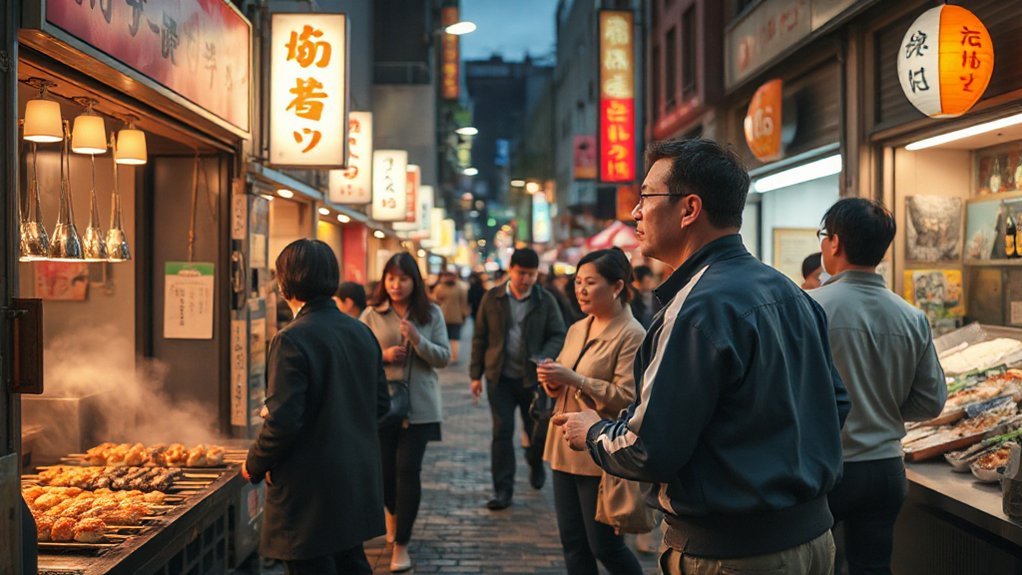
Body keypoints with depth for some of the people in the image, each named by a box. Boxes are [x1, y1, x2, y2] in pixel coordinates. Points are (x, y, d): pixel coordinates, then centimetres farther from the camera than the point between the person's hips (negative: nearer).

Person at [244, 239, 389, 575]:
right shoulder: (362, 333, 5)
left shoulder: (291, 340, -18)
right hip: (358, 481, 8)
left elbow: (283, 422, -22)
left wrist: (255, 466, -7)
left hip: (310, 492, -7)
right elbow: (381, 403, 12)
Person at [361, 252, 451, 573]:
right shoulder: (372, 315, 0)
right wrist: (382, 355, -15)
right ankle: (393, 512, 43)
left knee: (408, 470, -5)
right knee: (384, 468, 8)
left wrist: (417, 340, -18)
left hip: (419, 407, -1)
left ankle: (401, 544, 6)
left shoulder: (431, 314, 0)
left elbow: (444, 357, -2)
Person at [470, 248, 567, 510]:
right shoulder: (492, 298, 0)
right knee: (502, 431, -2)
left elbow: (558, 335, 0)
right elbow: (480, 338, 4)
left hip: (533, 377, 0)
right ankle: (503, 489, 4)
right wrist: (476, 374, 2)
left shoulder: (546, 300, -1)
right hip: (500, 377, 0)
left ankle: (536, 465, 42)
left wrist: (542, 358, -20)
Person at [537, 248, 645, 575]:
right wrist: (552, 381, -3)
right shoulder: (577, 329, 11)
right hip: (565, 448, 8)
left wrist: (575, 379, -23)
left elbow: (628, 397, -20)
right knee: (572, 543, 12)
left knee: (605, 546, 1)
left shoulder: (631, 335, -12)